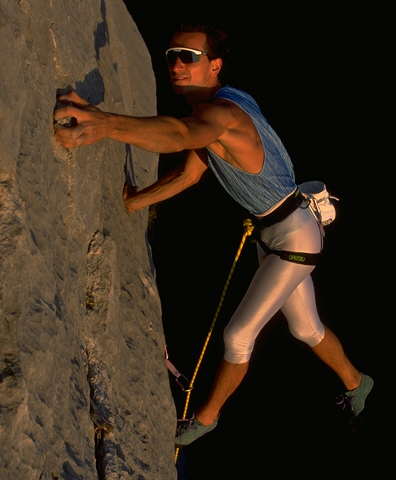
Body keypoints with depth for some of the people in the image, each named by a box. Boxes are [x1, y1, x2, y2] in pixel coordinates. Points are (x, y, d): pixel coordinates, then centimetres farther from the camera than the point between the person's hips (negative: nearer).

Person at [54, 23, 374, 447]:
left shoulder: (223, 112, -32)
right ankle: (356, 383, 48)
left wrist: (104, 124, -76)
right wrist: (128, 203, 4)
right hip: (270, 233, 10)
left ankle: (207, 417, 19)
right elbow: (188, 174, 11)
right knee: (306, 328, 25)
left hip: (296, 238, -10)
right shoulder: (211, 109, 1)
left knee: (238, 335, -2)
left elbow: (183, 133, -57)